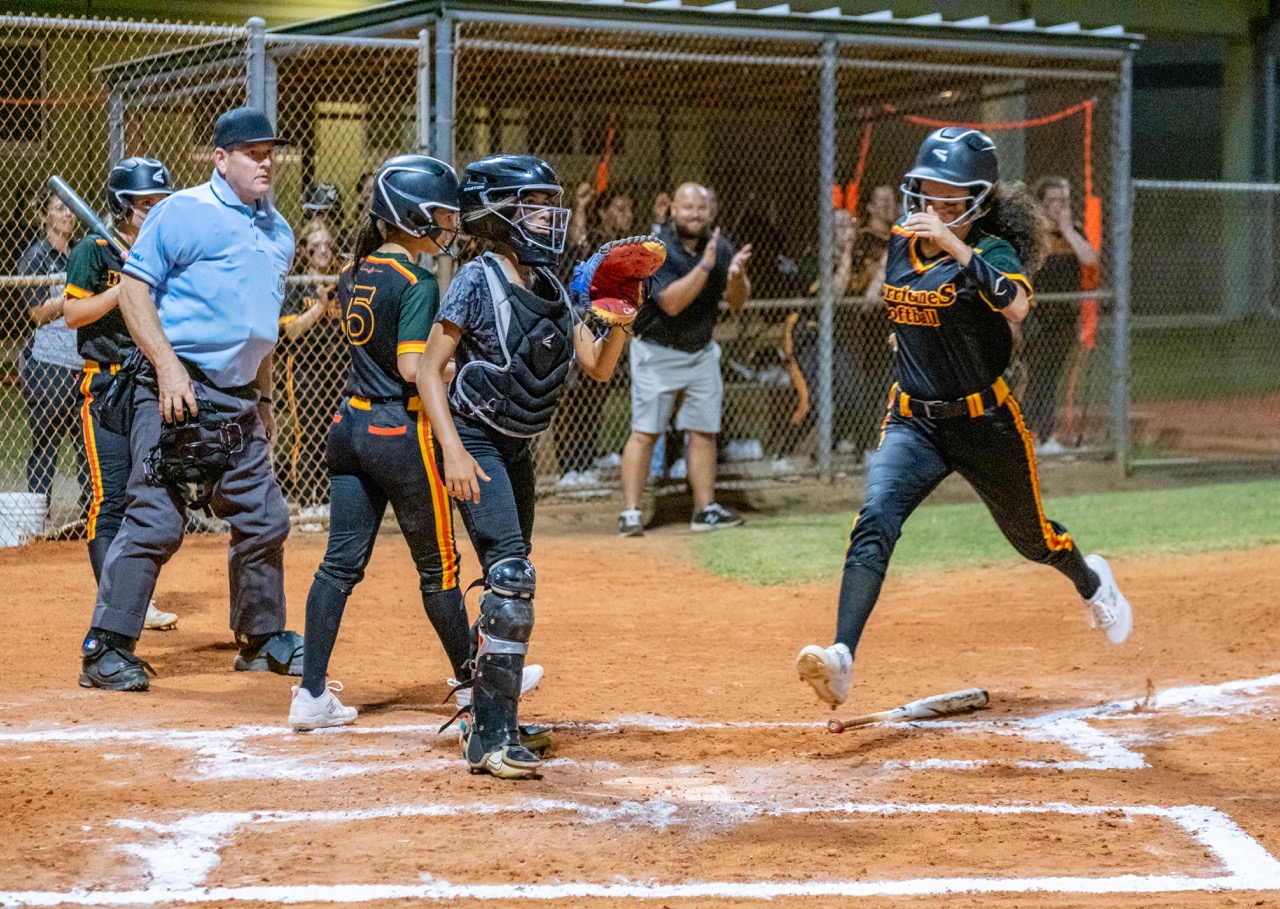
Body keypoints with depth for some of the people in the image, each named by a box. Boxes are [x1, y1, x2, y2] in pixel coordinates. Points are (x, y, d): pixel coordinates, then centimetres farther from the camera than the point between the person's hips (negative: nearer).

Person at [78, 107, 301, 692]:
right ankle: (105, 650, -4)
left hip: (240, 399, 8)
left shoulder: (278, 232, 17)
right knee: (155, 521, -11)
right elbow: (133, 286, -10)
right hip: (180, 391, -7)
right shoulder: (183, 213, -7)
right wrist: (168, 365, -19)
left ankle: (262, 639, 28)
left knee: (263, 520, 12)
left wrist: (263, 400, 22)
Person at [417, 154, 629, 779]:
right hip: (476, 442, -8)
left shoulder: (551, 289, 7)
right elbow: (429, 368, -14)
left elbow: (597, 368, 7)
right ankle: (492, 737, -18)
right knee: (511, 576, -18)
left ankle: (487, 718, 25)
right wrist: (453, 451, -23)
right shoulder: (478, 281, -13)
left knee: (510, 581, 13)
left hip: (518, 448, 8)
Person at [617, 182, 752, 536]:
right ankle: (630, 513, -9)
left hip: (701, 353, 6)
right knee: (644, 431, -9)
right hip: (657, 352, -5)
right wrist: (705, 265, -34)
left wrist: (736, 276, -24)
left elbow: (737, 302, -2)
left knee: (703, 430, 9)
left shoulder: (718, 246, 0)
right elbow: (671, 302, -29)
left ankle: (706, 508, 17)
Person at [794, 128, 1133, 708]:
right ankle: (841, 658, -37)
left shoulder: (990, 251, -16)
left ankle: (1091, 582, 55)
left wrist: (957, 247, -43)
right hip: (912, 421, 3)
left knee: (1031, 536, 19)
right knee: (874, 520, -23)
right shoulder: (901, 242, 2)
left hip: (983, 421, -3)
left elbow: (1015, 306, -38)